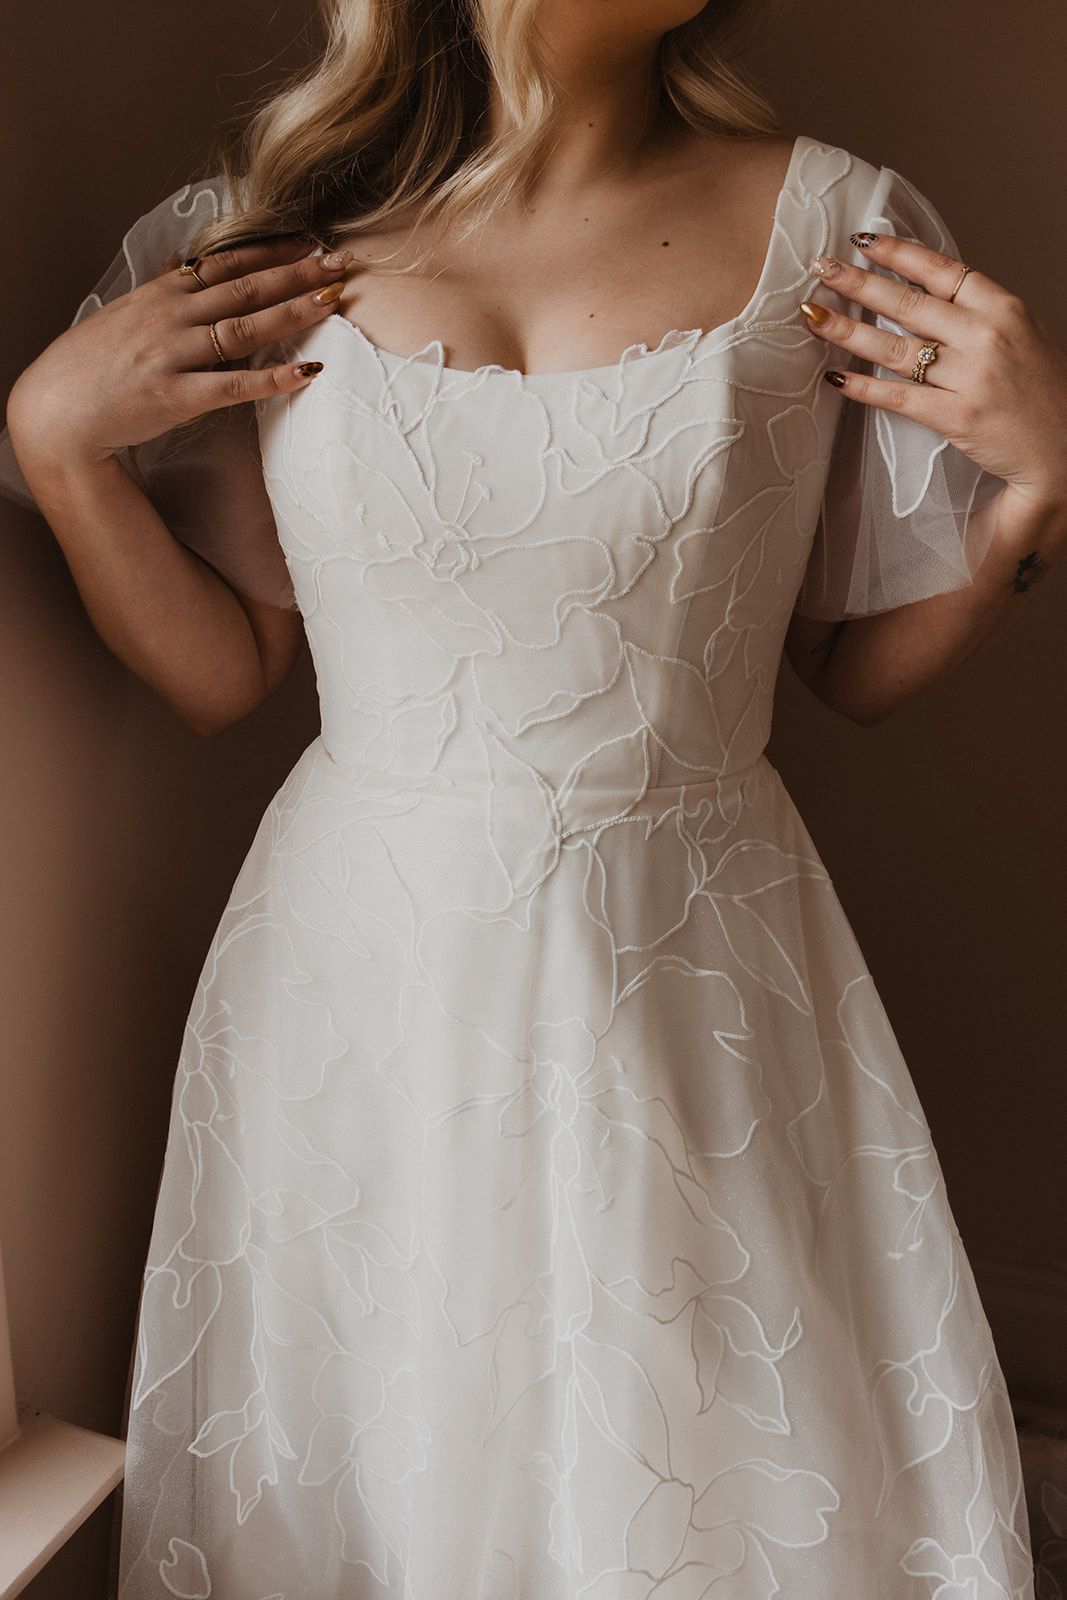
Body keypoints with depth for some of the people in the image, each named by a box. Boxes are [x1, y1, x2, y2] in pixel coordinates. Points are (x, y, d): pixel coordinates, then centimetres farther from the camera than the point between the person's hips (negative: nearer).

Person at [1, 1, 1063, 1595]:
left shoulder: (836, 226, -3)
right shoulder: (249, 242, -2)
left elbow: (858, 664, 4)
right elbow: (220, 675, 4)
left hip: (700, 982, 0)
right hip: (361, 975, 1)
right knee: (366, 1458, 19)